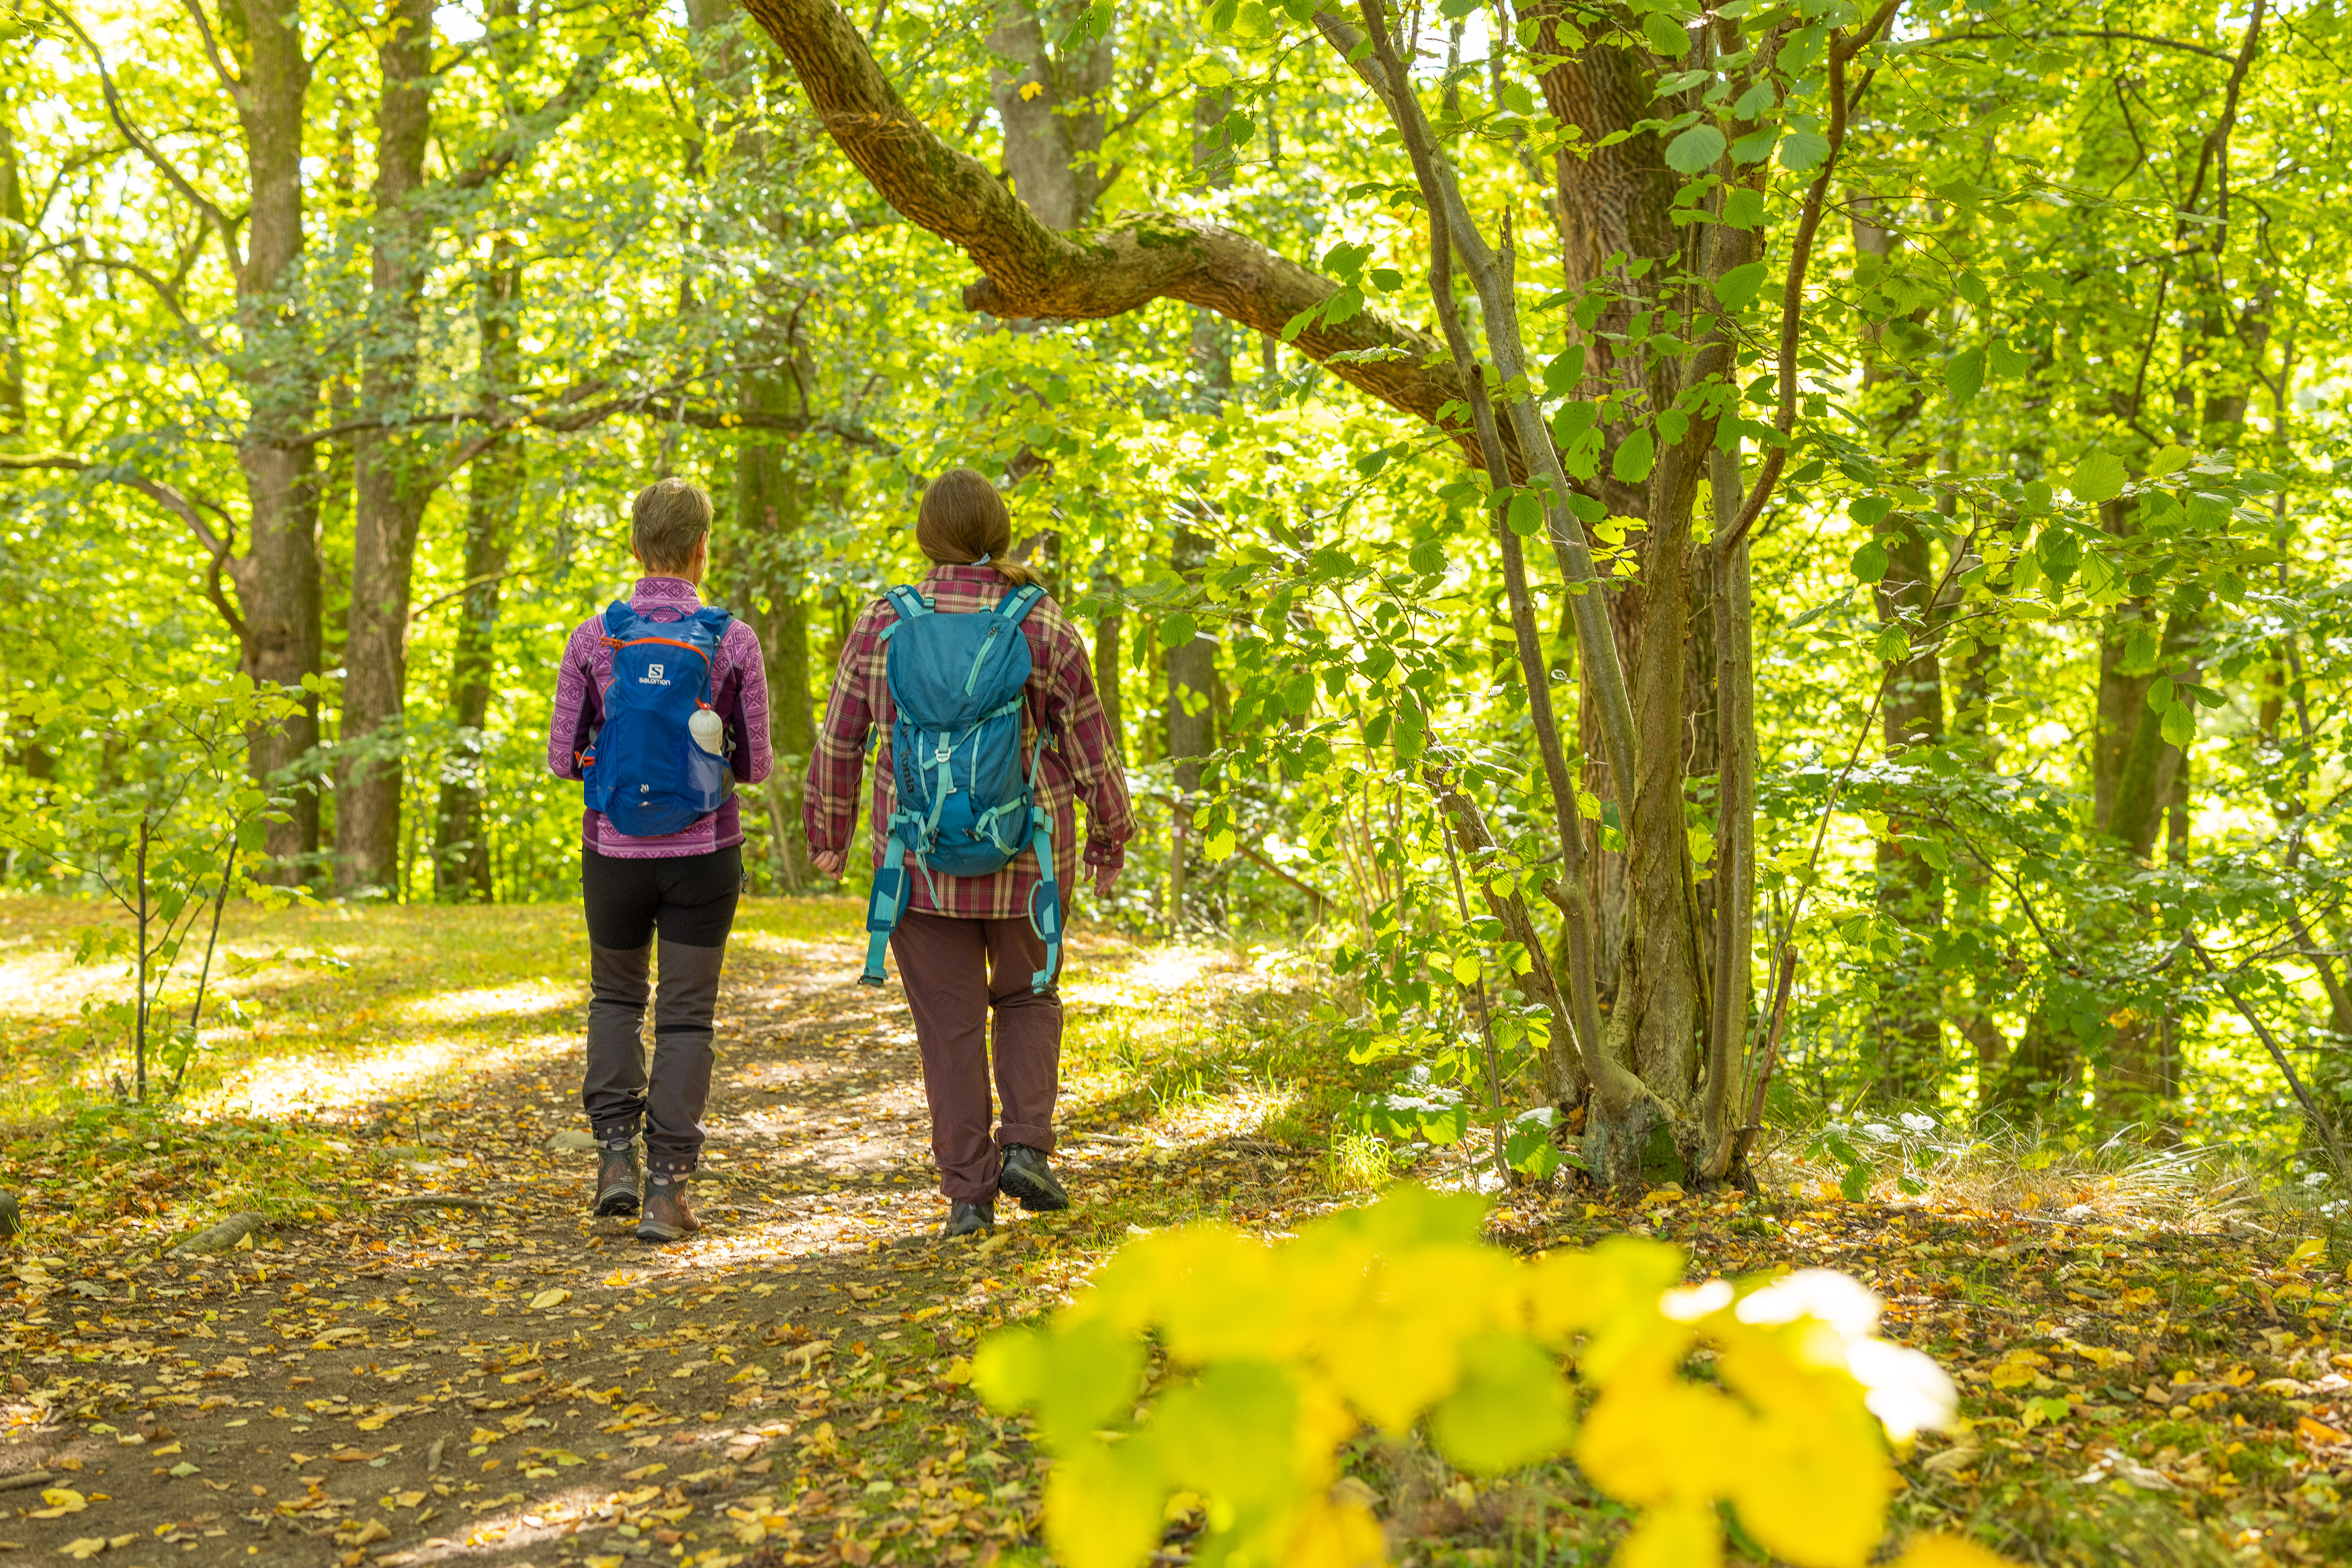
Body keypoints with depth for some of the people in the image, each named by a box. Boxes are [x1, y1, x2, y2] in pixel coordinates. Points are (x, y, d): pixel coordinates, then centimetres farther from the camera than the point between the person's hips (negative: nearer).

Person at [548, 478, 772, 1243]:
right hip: (702, 852, -1)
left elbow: (563, 758, 0)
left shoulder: (593, 639, -5)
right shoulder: (732, 641, -7)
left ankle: (616, 1153, 10)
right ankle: (666, 1188, 4)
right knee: (686, 1017, 7)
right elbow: (755, 764, 0)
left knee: (616, 998, 22)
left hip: (615, 851, 1)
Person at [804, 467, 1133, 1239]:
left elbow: (840, 739, 0)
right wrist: (1110, 835, 13)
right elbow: (1088, 744, 0)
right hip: (1023, 855, 0)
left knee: (950, 1022, 9)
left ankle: (967, 1191, 9)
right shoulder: (1044, 627, -7)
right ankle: (1027, 1146, 5)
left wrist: (829, 831, 13)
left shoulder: (882, 623, -5)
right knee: (1027, 997, 21)